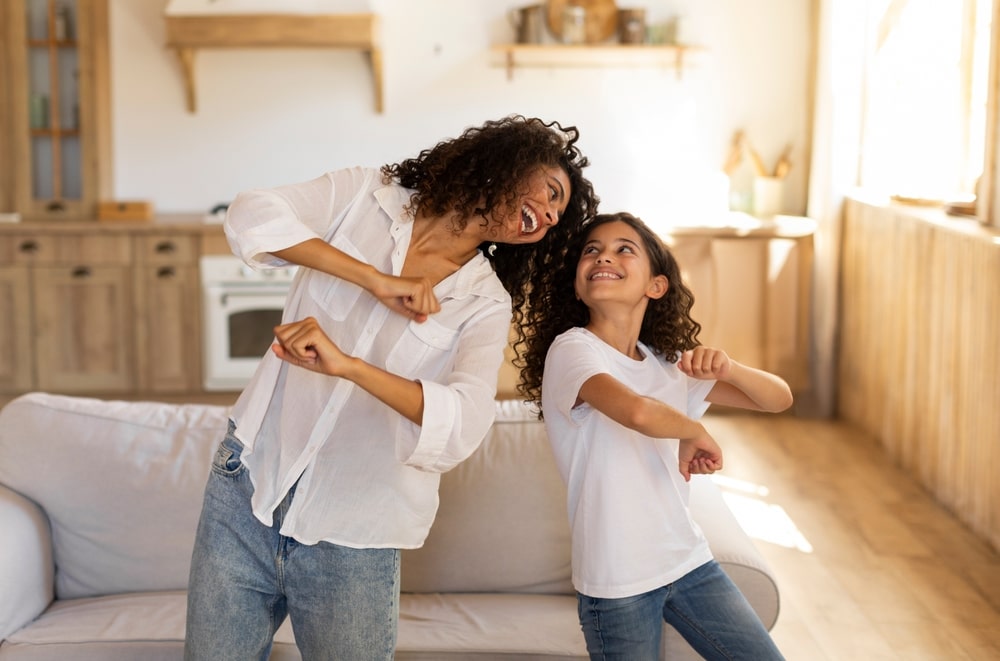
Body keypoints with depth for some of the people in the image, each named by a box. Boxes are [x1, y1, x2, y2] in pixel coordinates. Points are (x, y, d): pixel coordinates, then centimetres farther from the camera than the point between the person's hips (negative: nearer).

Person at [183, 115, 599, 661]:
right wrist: (377, 281, -20)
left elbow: (463, 423, -19)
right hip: (247, 489, 1)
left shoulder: (486, 304, -1)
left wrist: (347, 364, -34)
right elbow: (251, 218, -14)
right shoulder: (367, 195, 1)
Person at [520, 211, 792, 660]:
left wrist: (726, 369, -11)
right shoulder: (571, 348, -15)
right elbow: (639, 412, -34)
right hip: (616, 582, -6)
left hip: (689, 561, 6)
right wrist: (695, 432, -14)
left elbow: (779, 398, 9)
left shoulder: (668, 364, 5)